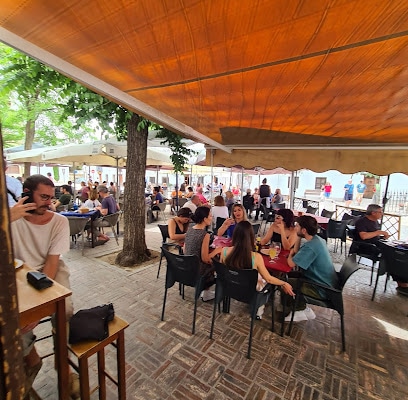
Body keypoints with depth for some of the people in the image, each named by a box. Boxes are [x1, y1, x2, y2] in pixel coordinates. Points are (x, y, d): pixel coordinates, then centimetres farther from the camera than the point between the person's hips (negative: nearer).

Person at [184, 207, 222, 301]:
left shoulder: (189, 230, -1)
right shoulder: (205, 235, -23)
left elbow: (185, 251, 8)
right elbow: (205, 259, -21)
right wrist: (216, 250, -5)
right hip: (198, 272, -7)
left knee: (211, 263, 26)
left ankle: (205, 291, 30)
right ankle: (206, 293, 25)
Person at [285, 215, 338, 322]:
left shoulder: (310, 246, -30)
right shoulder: (317, 239, 1)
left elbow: (291, 263, -28)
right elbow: (296, 251, 10)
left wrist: (290, 254, -5)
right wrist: (299, 237, -1)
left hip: (322, 290, -10)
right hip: (328, 283, 10)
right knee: (291, 275, 16)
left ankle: (299, 311, 14)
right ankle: (304, 309, 22)